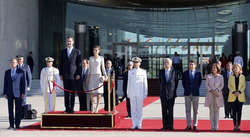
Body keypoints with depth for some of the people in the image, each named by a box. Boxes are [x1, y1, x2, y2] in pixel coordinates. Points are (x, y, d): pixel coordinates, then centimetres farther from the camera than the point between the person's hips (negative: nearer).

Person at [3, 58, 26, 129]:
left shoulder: (21, 72, 1)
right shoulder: (7, 72, 9)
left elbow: (23, 83, 0)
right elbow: (5, 83, 10)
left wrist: (23, 93, -7)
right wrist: (5, 93, 4)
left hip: (18, 93, -2)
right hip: (10, 93, 2)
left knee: (18, 110, 0)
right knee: (10, 109, 2)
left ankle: (17, 124, 7)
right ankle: (11, 125, 7)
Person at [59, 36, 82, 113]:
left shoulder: (77, 52, 2)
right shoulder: (63, 52, 11)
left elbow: (79, 63, 1)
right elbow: (61, 63, 11)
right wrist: (60, 74, 4)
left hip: (73, 75, -3)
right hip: (65, 75, 3)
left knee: (73, 92, -2)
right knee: (66, 92, 4)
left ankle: (72, 108, 4)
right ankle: (67, 108, 10)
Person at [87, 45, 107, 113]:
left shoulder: (101, 58, 4)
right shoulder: (91, 58, 11)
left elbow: (103, 68, 3)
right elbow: (90, 69, 15)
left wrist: (105, 75, -11)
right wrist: (88, 77, 12)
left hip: (98, 75, -2)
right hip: (92, 76, 2)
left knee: (98, 92, -4)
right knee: (91, 92, -1)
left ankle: (97, 107, 2)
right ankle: (92, 108, 7)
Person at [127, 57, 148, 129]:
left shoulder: (143, 72, 4)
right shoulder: (130, 72, 8)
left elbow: (145, 83, 4)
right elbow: (129, 83, 10)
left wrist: (145, 93, 0)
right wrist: (128, 93, 6)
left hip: (140, 93, -1)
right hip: (132, 93, 1)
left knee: (139, 109, 1)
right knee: (133, 109, 3)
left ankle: (139, 124, 7)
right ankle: (134, 124, 8)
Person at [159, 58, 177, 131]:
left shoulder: (173, 71, -1)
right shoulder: (161, 71, 6)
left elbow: (176, 81, 7)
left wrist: (174, 90, 6)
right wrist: (162, 89, 13)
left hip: (171, 93, -2)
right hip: (163, 93, 2)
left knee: (170, 110, 0)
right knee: (164, 110, 3)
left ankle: (170, 126, 5)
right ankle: (165, 126, 7)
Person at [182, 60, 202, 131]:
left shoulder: (198, 73, 3)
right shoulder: (185, 73, 6)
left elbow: (200, 82, 11)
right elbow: (183, 82, 11)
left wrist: (196, 88, 5)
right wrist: (186, 89, 4)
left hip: (195, 93, -1)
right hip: (187, 93, 1)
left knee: (195, 110, 2)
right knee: (188, 110, 2)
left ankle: (195, 125, 8)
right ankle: (188, 125, 7)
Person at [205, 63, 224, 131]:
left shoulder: (220, 77, 6)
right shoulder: (208, 76, 7)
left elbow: (222, 85, 3)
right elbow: (206, 85, 3)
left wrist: (217, 90, -13)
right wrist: (211, 91, -11)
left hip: (218, 95, 0)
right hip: (210, 95, 0)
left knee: (217, 110, -1)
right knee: (211, 110, 0)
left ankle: (216, 126, 1)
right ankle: (212, 126, 1)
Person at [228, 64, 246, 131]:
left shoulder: (242, 77, 6)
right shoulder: (231, 77, 7)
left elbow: (244, 86, 2)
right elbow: (229, 85, 2)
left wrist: (239, 92, -13)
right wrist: (234, 92, -12)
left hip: (240, 96, 0)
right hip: (232, 96, 0)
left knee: (239, 111, -1)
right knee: (234, 111, -1)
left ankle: (238, 126, 2)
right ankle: (235, 126, 2)